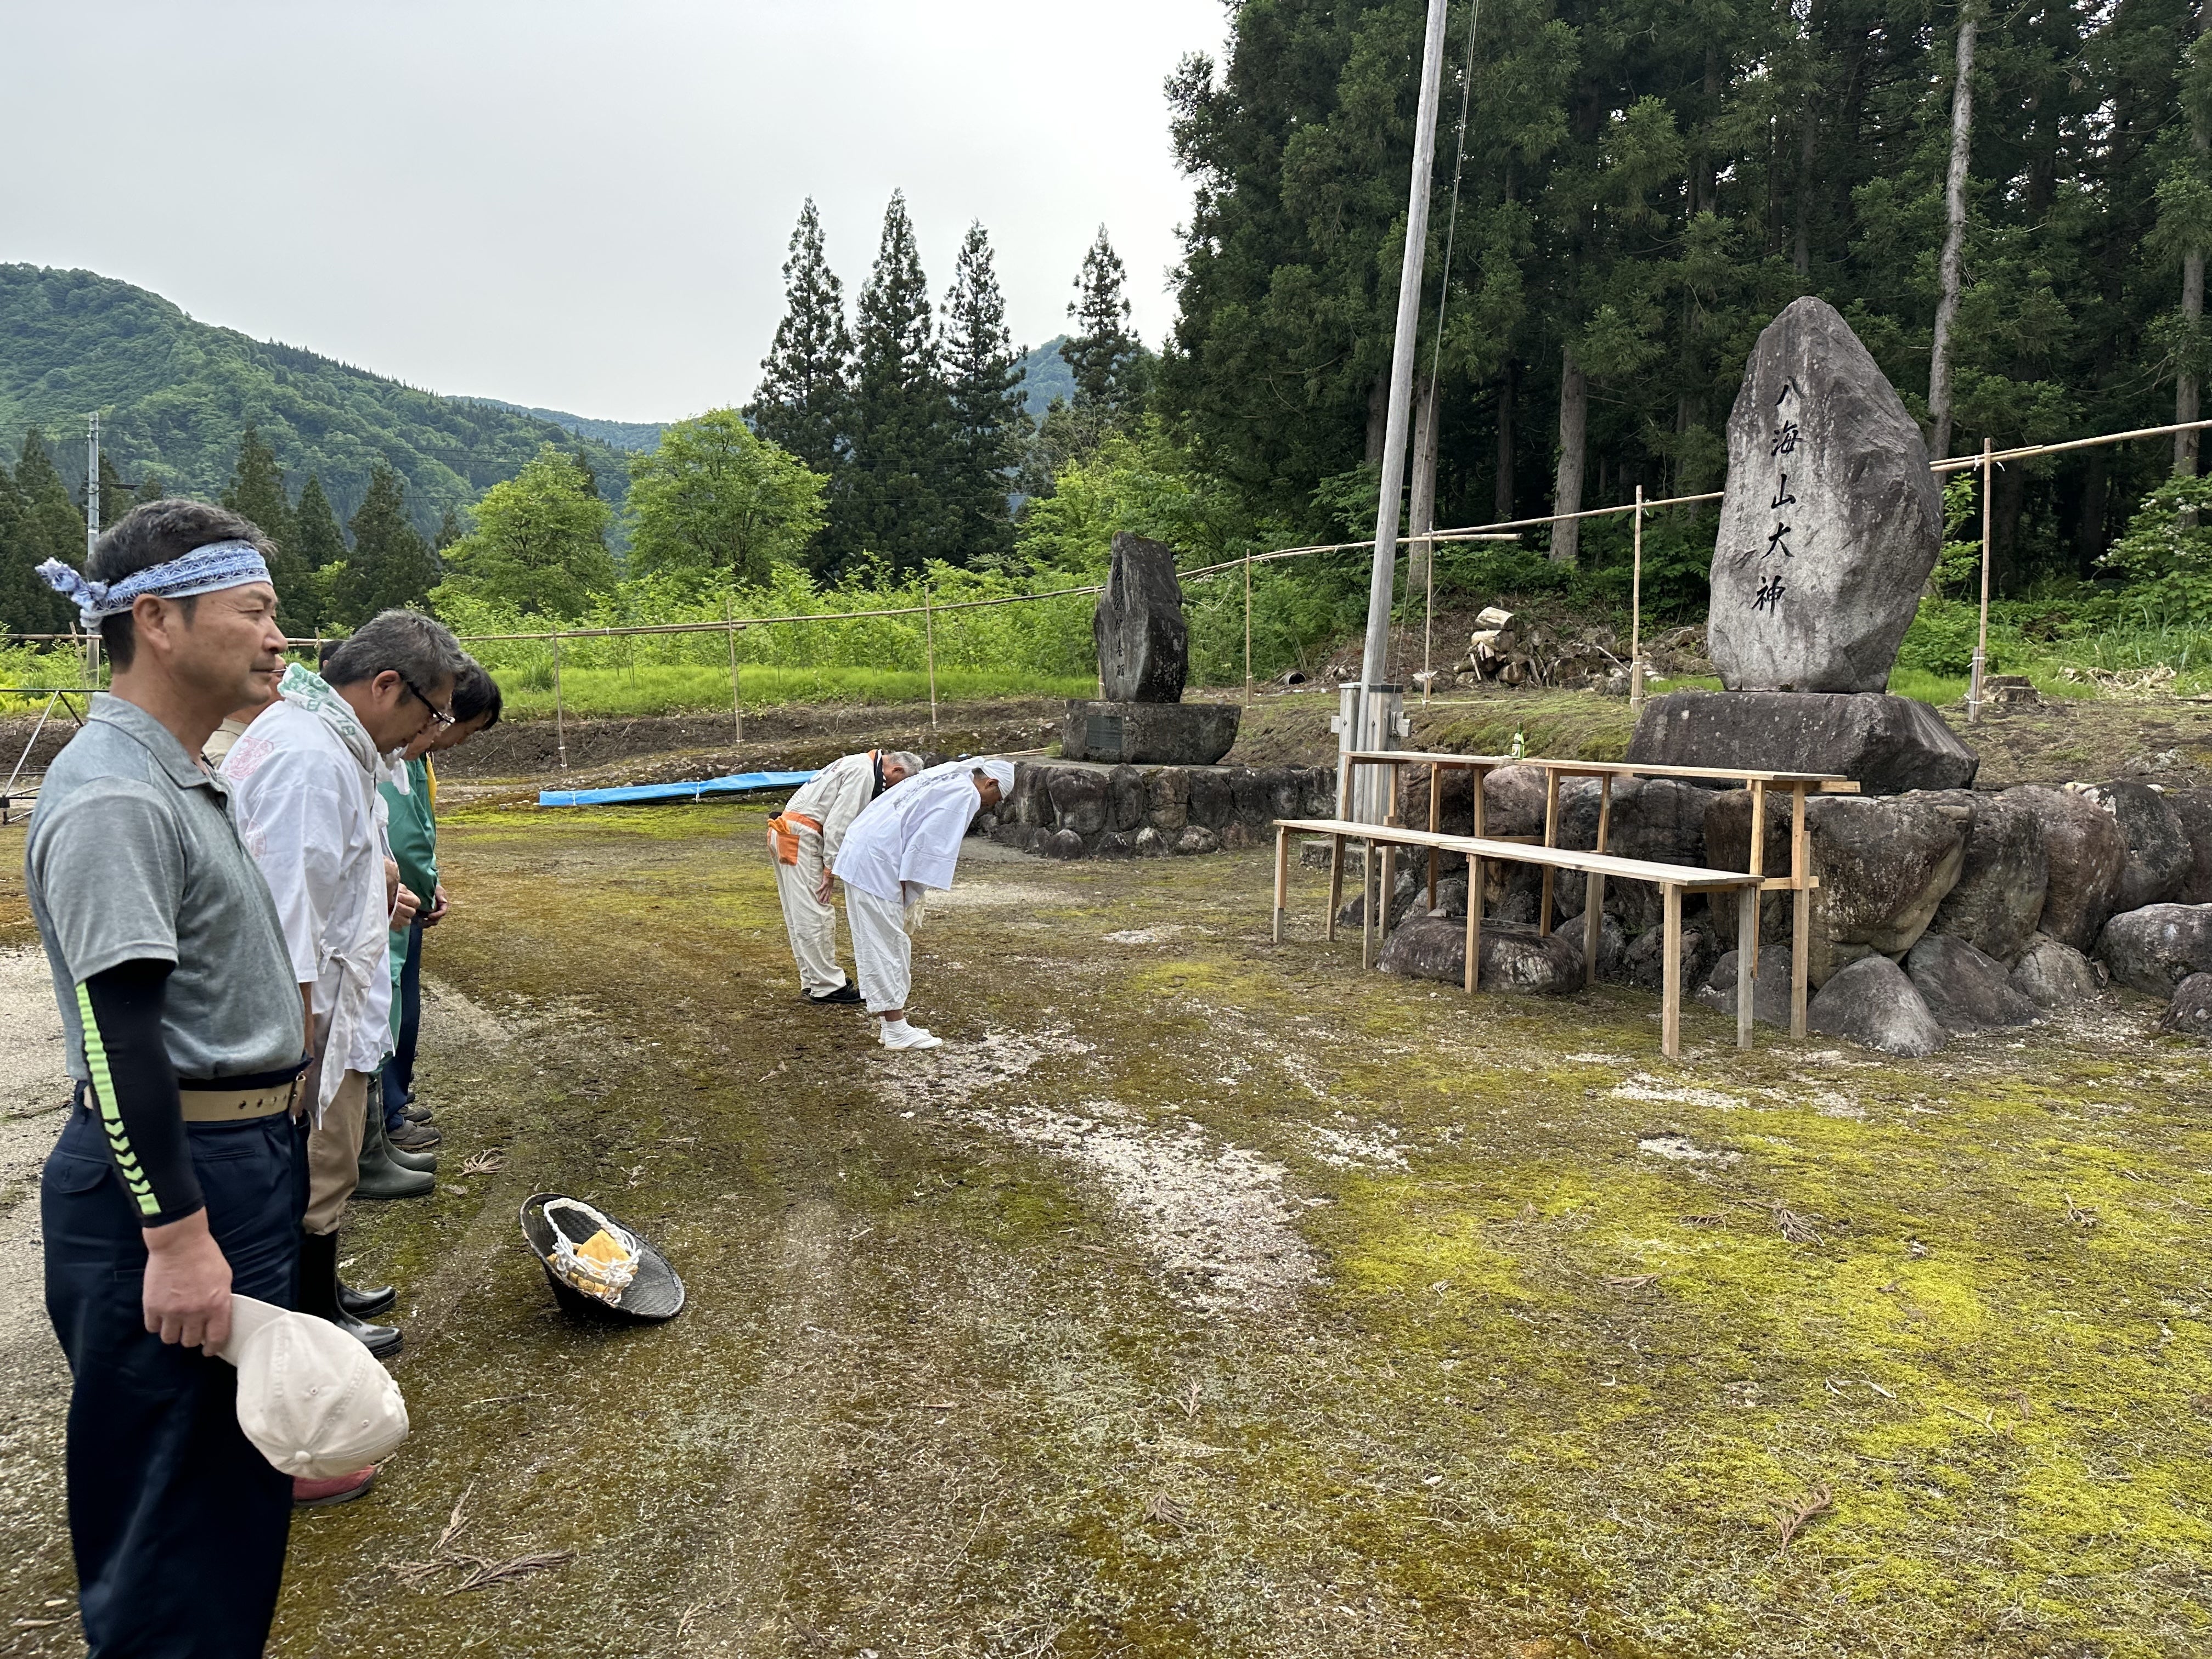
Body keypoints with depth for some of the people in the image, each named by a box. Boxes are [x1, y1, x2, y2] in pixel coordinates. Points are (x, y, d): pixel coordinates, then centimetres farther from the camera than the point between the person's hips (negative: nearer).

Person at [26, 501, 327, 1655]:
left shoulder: (177, 776, 11)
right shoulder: (112, 798, -20)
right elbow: (119, 1036, -25)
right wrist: (176, 1234, -24)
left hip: (246, 1155, 10)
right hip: (171, 1170, -10)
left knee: (232, 1458, 22)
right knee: (172, 1485, 3)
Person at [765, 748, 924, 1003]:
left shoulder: (856, 766, 20)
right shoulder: (864, 772, -12)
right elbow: (838, 823, -18)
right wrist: (831, 868, -15)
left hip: (785, 833, 11)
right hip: (799, 836, -11)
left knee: (799, 915, 13)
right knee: (815, 915, -6)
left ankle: (812, 982, 21)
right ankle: (827, 987, -2)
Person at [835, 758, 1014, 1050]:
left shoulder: (944, 779, 22)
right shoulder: (965, 794, -8)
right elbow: (926, 845, -16)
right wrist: (906, 892, -12)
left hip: (860, 856, 10)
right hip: (877, 865, -10)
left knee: (892, 946, 14)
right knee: (887, 946, -4)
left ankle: (890, 1023, 20)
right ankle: (896, 1031, 1)